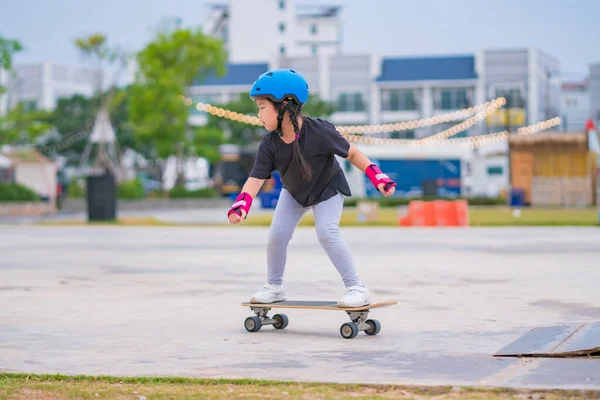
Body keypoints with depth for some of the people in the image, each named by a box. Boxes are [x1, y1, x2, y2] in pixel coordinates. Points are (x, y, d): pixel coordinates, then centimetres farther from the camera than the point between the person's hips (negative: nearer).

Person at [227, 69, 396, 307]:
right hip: (294, 193, 4)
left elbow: (351, 153, -21)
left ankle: (357, 288, -9)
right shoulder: (270, 145, -24)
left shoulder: (319, 132, -35)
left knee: (327, 233, -20)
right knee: (276, 236, -1)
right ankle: (274, 287, 21)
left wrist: (378, 177, -24)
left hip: (328, 189, -4)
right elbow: (256, 179, -28)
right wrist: (241, 205, -45)